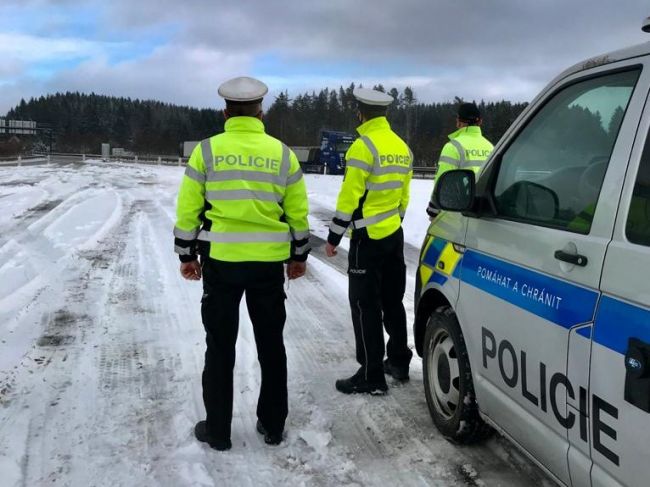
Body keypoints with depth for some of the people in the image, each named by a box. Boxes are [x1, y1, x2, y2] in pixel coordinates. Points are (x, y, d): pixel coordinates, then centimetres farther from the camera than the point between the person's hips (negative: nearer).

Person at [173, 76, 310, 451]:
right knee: (271, 343, 14)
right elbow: (298, 212, 6)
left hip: (220, 260, -1)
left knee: (220, 346, 10)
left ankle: (218, 430, 19)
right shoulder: (282, 153, 4)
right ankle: (273, 425, 24)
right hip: (269, 262, 2)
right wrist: (299, 256, 18)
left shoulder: (207, 150, -1)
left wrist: (187, 255, 10)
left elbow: (188, 209, -1)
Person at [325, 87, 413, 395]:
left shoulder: (364, 145, -15)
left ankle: (371, 376, 2)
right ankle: (399, 362, 27)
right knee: (393, 300, 16)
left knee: (365, 305, -2)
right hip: (394, 234, 8)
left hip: (368, 238, -8)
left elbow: (349, 197, -18)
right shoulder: (402, 147, 10)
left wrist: (333, 237, -11)